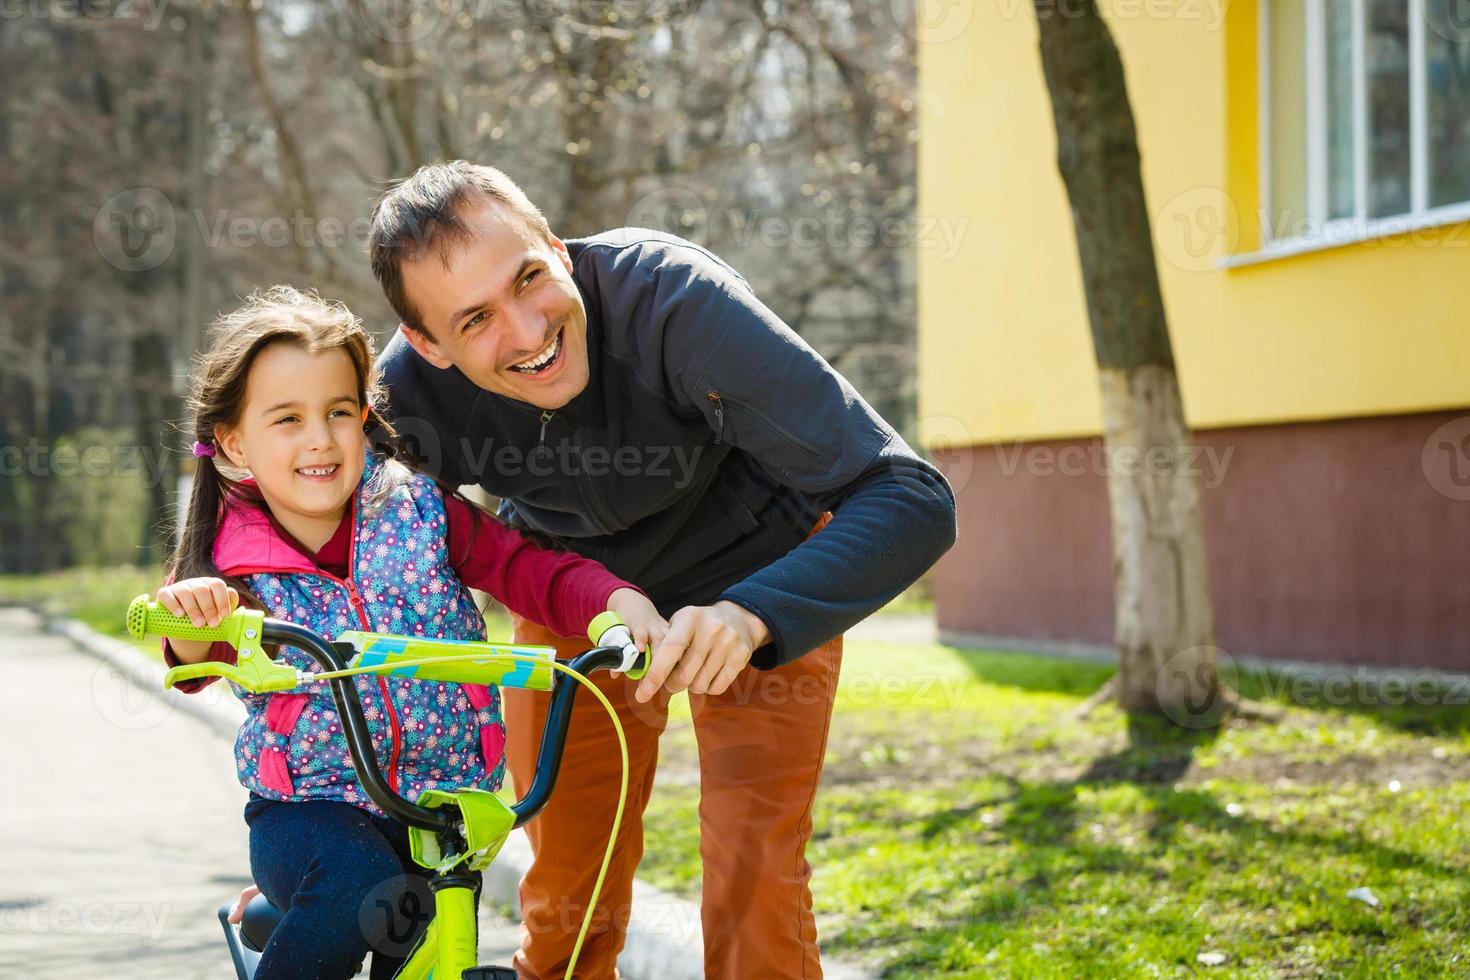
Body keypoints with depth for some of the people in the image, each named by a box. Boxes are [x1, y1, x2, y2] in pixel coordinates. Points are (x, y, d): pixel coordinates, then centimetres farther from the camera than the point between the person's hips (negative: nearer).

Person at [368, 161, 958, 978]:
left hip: (754, 579, -3)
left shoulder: (675, 303, -38)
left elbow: (911, 499, -40)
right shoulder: (411, 391, -26)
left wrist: (748, 616, -55)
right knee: (565, 893, 5)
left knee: (753, 886, -13)